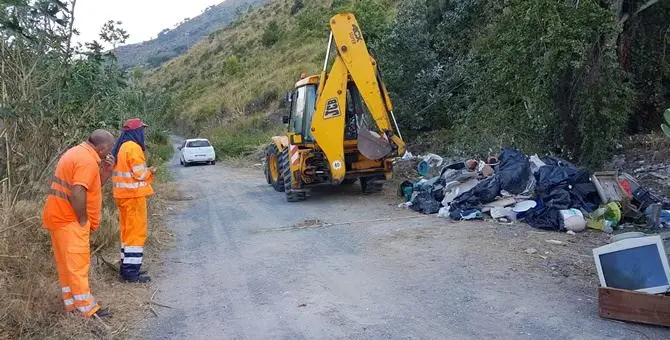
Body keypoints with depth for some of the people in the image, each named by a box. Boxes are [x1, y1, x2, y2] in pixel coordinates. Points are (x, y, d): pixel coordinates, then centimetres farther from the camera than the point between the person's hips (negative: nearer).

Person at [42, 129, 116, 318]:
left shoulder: (78, 153, 14)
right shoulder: (87, 160, -19)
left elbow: (93, 186, 19)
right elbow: (78, 193, -29)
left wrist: (106, 171, 5)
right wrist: (83, 221, -18)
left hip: (60, 217, 10)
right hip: (69, 220, -10)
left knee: (67, 264, 16)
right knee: (78, 264, -4)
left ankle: (72, 304, 26)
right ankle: (87, 309, 3)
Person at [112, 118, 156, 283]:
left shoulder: (121, 147, 14)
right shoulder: (133, 147, -15)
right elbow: (140, 174, -17)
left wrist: (146, 170, 13)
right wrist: (150, 171, 2)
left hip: (123, 195, 9)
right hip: (134, 196, -9)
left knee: (128, 231, 16)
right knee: (137, 232, -4)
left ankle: (127, 267, 23)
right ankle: (131, 271, 0)